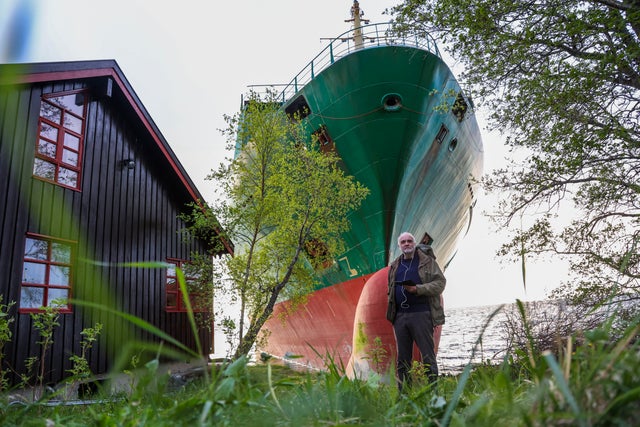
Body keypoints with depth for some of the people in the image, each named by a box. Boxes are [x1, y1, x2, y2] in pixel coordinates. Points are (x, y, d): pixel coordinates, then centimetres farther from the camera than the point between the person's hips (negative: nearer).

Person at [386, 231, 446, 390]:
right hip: (400, 316, 5)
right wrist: (391, 311, 12)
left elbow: (440, 282, -4)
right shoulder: (394, 265, 16)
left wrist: (418, 289, -16)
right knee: (402, 357, 9)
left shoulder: (427, 261, 2)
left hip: (421, 314, -5)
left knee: (427, 354, -3)